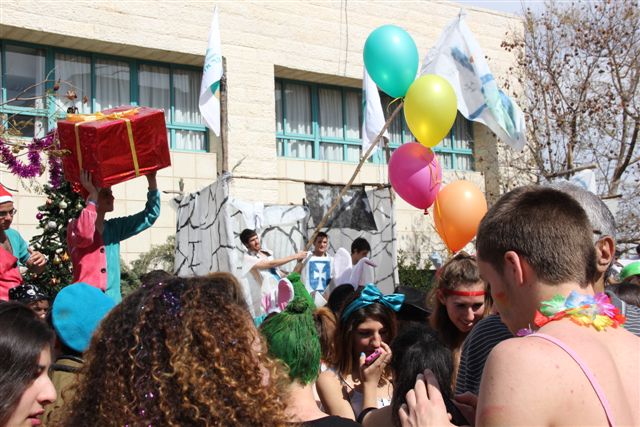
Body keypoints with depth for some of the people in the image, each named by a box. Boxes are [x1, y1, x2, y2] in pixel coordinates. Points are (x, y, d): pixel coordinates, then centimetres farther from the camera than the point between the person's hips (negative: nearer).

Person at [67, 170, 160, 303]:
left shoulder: (114, 228, 14)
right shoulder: (76, 225, -1)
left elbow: (149, 215, 15)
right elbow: (84, 235, -25)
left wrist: (152, 181, 3)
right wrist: (93, 195, -19)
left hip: (113, 300, 5)